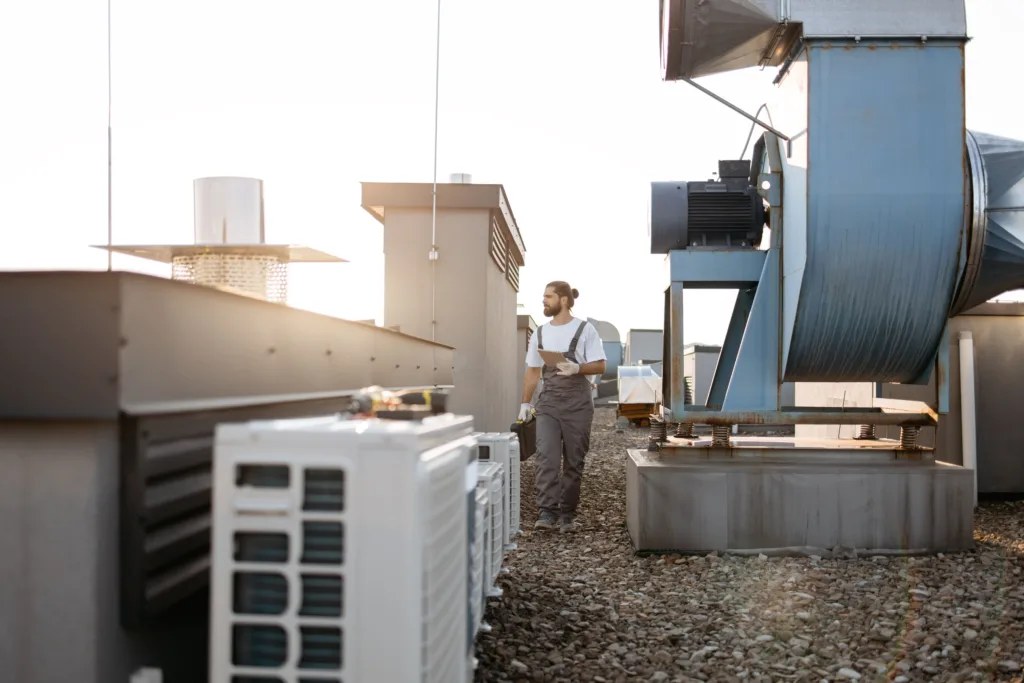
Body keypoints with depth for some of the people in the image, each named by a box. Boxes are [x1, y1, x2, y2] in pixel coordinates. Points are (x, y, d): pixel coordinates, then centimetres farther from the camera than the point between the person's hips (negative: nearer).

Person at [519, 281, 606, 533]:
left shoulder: (585, 330, -2)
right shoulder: (540, 333, 11)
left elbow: (600, 366, -5)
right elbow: (533, 370, 15)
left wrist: (577, 368, -22)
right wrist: (525, 403, 10)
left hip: (578, 405, -3)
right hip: (548, 404, 3)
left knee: (573, 461, 3)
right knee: (546, 457, -11)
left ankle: (567, 515, 13)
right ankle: (547, 512, -14)